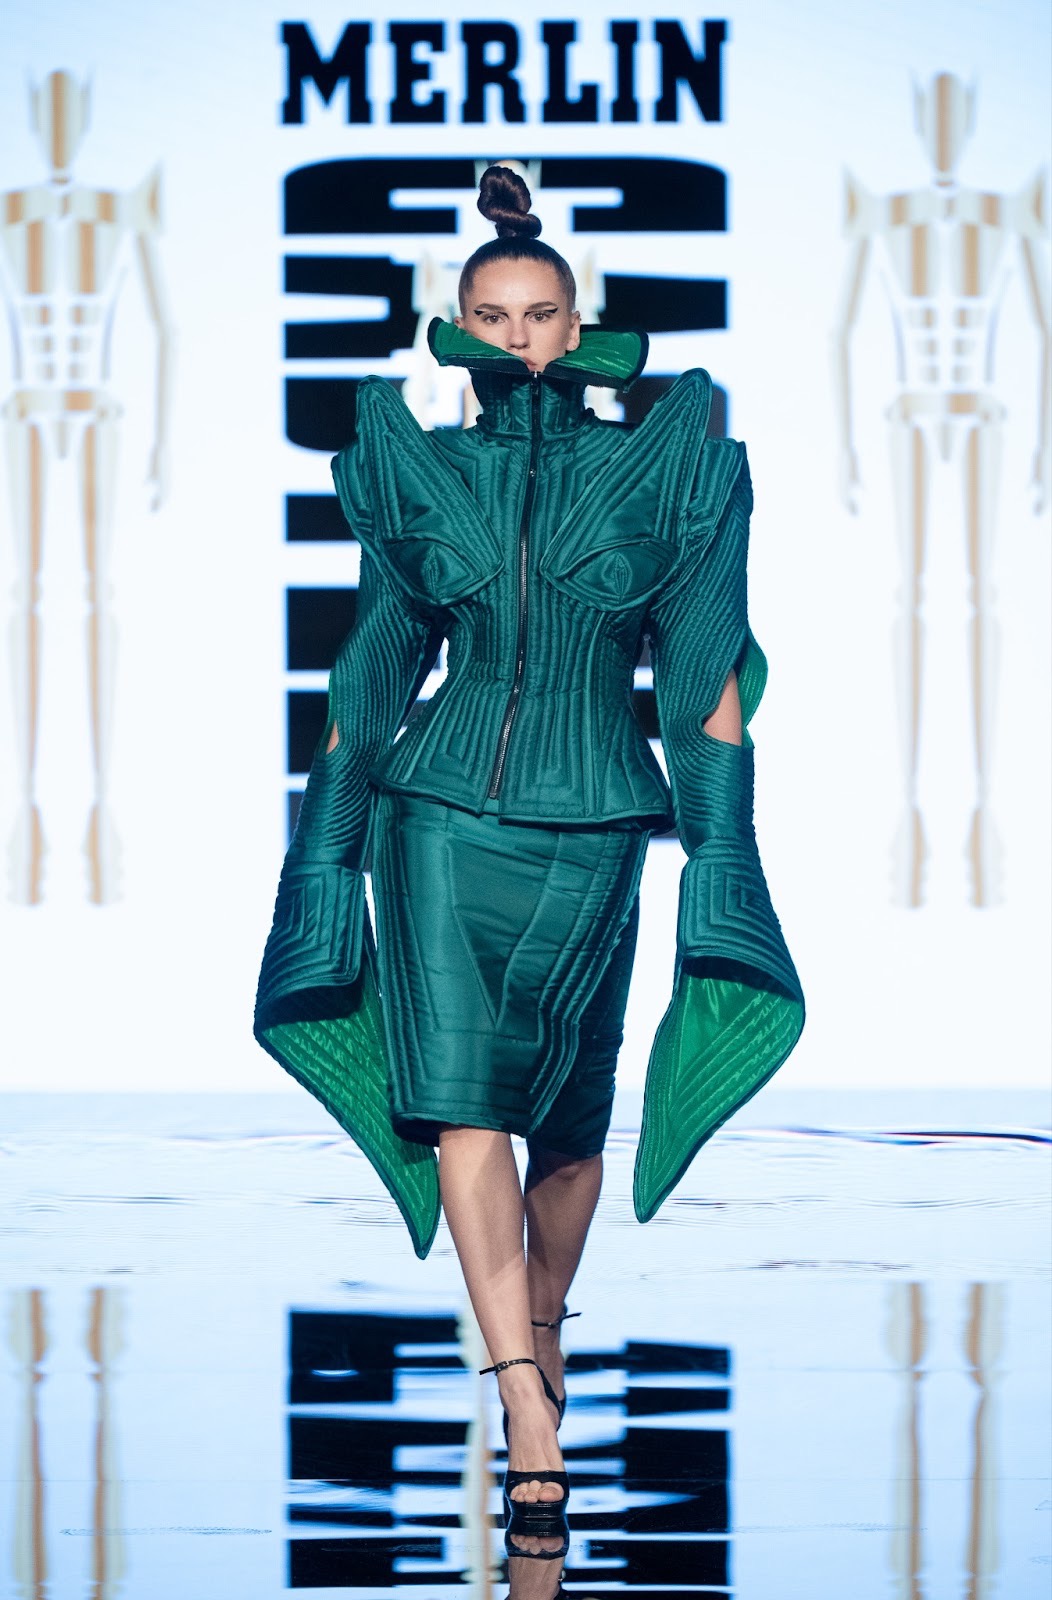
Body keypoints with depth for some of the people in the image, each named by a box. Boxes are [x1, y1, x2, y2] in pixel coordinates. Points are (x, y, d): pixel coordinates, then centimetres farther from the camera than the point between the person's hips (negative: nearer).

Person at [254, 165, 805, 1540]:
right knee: (461, 1096, -15)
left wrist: (720, 847, -3)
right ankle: (531, 1418, -19)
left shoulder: (654, 470, 0)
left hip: (592, 833, 0)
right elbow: (374, 671, 11)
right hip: (445, 817, 0)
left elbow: (707, 670, 2)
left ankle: (543, 1332, 36)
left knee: (567, 1114, 9)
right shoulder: (423, 474, 5)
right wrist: (328, 843, 10)